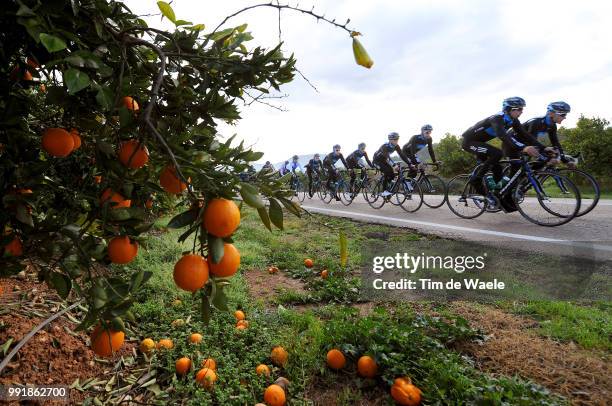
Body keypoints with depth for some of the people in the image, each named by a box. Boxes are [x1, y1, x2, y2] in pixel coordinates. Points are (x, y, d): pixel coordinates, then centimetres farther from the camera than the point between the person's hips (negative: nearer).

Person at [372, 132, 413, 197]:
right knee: (387, 172, -26)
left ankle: (386, 188, 10)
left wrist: (410, 164, -25)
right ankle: (384, 191, -19)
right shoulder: (385, 146, -32)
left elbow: (402, 155, -17)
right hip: (377, 159, -7)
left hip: (383, 160, 7)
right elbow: (387, 157, -44)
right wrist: (394, 165, -56)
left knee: (392, 174, -8)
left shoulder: (396, 146, -13)